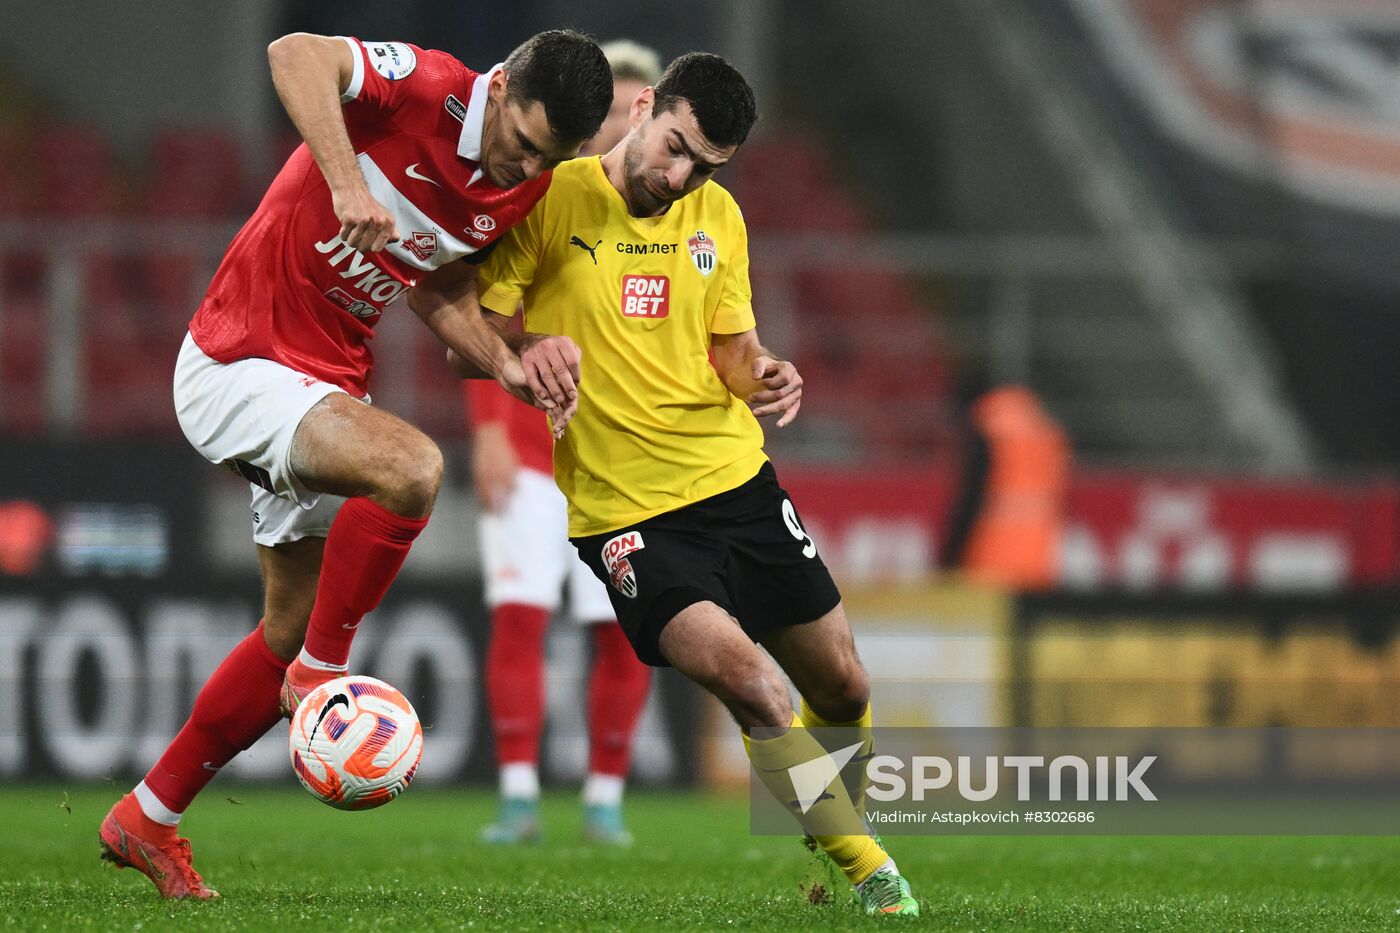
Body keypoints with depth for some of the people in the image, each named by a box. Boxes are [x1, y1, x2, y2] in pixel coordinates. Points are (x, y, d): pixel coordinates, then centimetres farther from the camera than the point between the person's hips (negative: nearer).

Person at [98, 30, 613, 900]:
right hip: (237, 364, -9)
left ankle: (149, 820, 30)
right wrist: (347, 183, -48)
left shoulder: (528, 191, -1)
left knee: (294, 630, 15)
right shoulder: (424, 90, -23)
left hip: (329, 386, 9)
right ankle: (323, 671, -14)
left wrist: (508, 365, -7)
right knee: (411, 466, -33)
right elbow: (297, 53, -39)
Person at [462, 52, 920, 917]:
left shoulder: (717, 215, 9)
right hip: (625, 511, -5)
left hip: (739, 480, 5)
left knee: (844, 690, 7)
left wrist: (765, 375, -8)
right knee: (749, 683, -23)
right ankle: (872, 874, -10)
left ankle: (842, 853, 35)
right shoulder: (550, 200, -7)